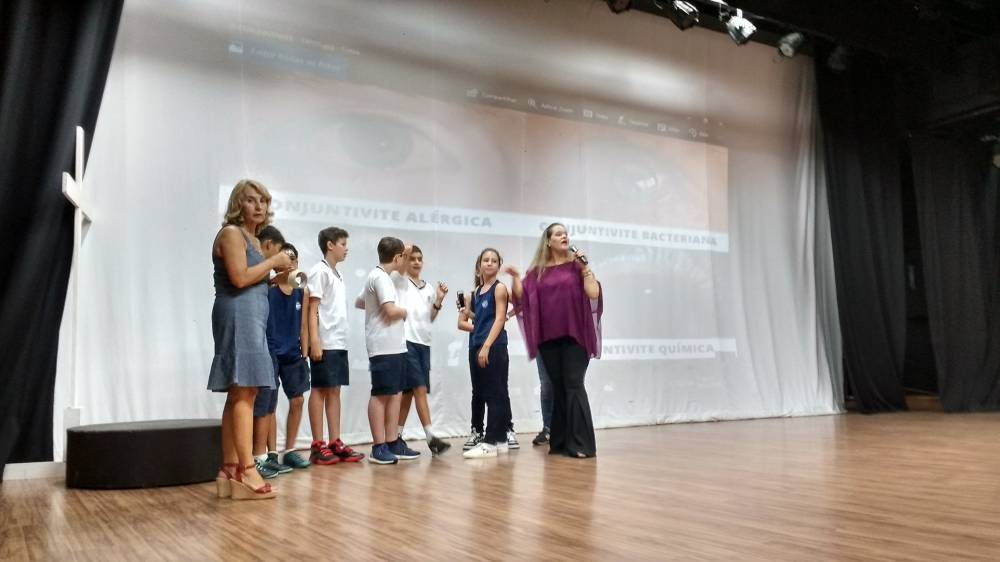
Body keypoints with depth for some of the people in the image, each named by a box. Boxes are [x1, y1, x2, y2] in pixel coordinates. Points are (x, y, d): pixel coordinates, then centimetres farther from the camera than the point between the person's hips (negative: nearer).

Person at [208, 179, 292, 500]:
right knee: (245, 393, -14)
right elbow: (240, 278, -17)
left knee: (238, 395, 7)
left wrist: (277, 272, 10)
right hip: (238, 315, -10)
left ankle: (229, 470, 10)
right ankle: (247, 471, -15)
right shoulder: (231, 233, -5)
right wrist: (274, 262, -7)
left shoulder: (251, 238, 22)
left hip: (250, 317, 10)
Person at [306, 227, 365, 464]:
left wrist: (342, 341, 12)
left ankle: (335, 443, 12)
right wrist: (314, 342, -18)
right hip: (325, 343, -8)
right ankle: (318, 445, 4)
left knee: (334, 391, 8)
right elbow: (312, 309, -12)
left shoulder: (337, 274, 18)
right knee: (321, 390, -2)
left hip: (339, 342, 8)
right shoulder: (319, 271, -6)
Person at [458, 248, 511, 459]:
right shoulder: (475, 291, 16)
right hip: (476, 347, 8)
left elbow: (499, 319, -12)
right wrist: (481, 328, 0)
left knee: (495, 394, -4)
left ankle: (491, 442, -3)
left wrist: (487, 345, -19)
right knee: (480, 394, 9)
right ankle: (500, 440, 17)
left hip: (494, 347, -7)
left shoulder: (499, 288, -2)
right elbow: (462, 322, 16)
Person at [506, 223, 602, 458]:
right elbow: (521, 297, 4)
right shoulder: (538, 271, 10)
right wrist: (515, 277, -10)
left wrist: (585, 267, -11)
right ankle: (560, 442, 15)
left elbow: (594, 293, -7)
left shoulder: (576, 265, 4)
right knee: (558, 387, 8)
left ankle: (581, 443, -9)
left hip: (574, 334, -3)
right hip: (548, 337, 3)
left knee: (573, 385, -9)